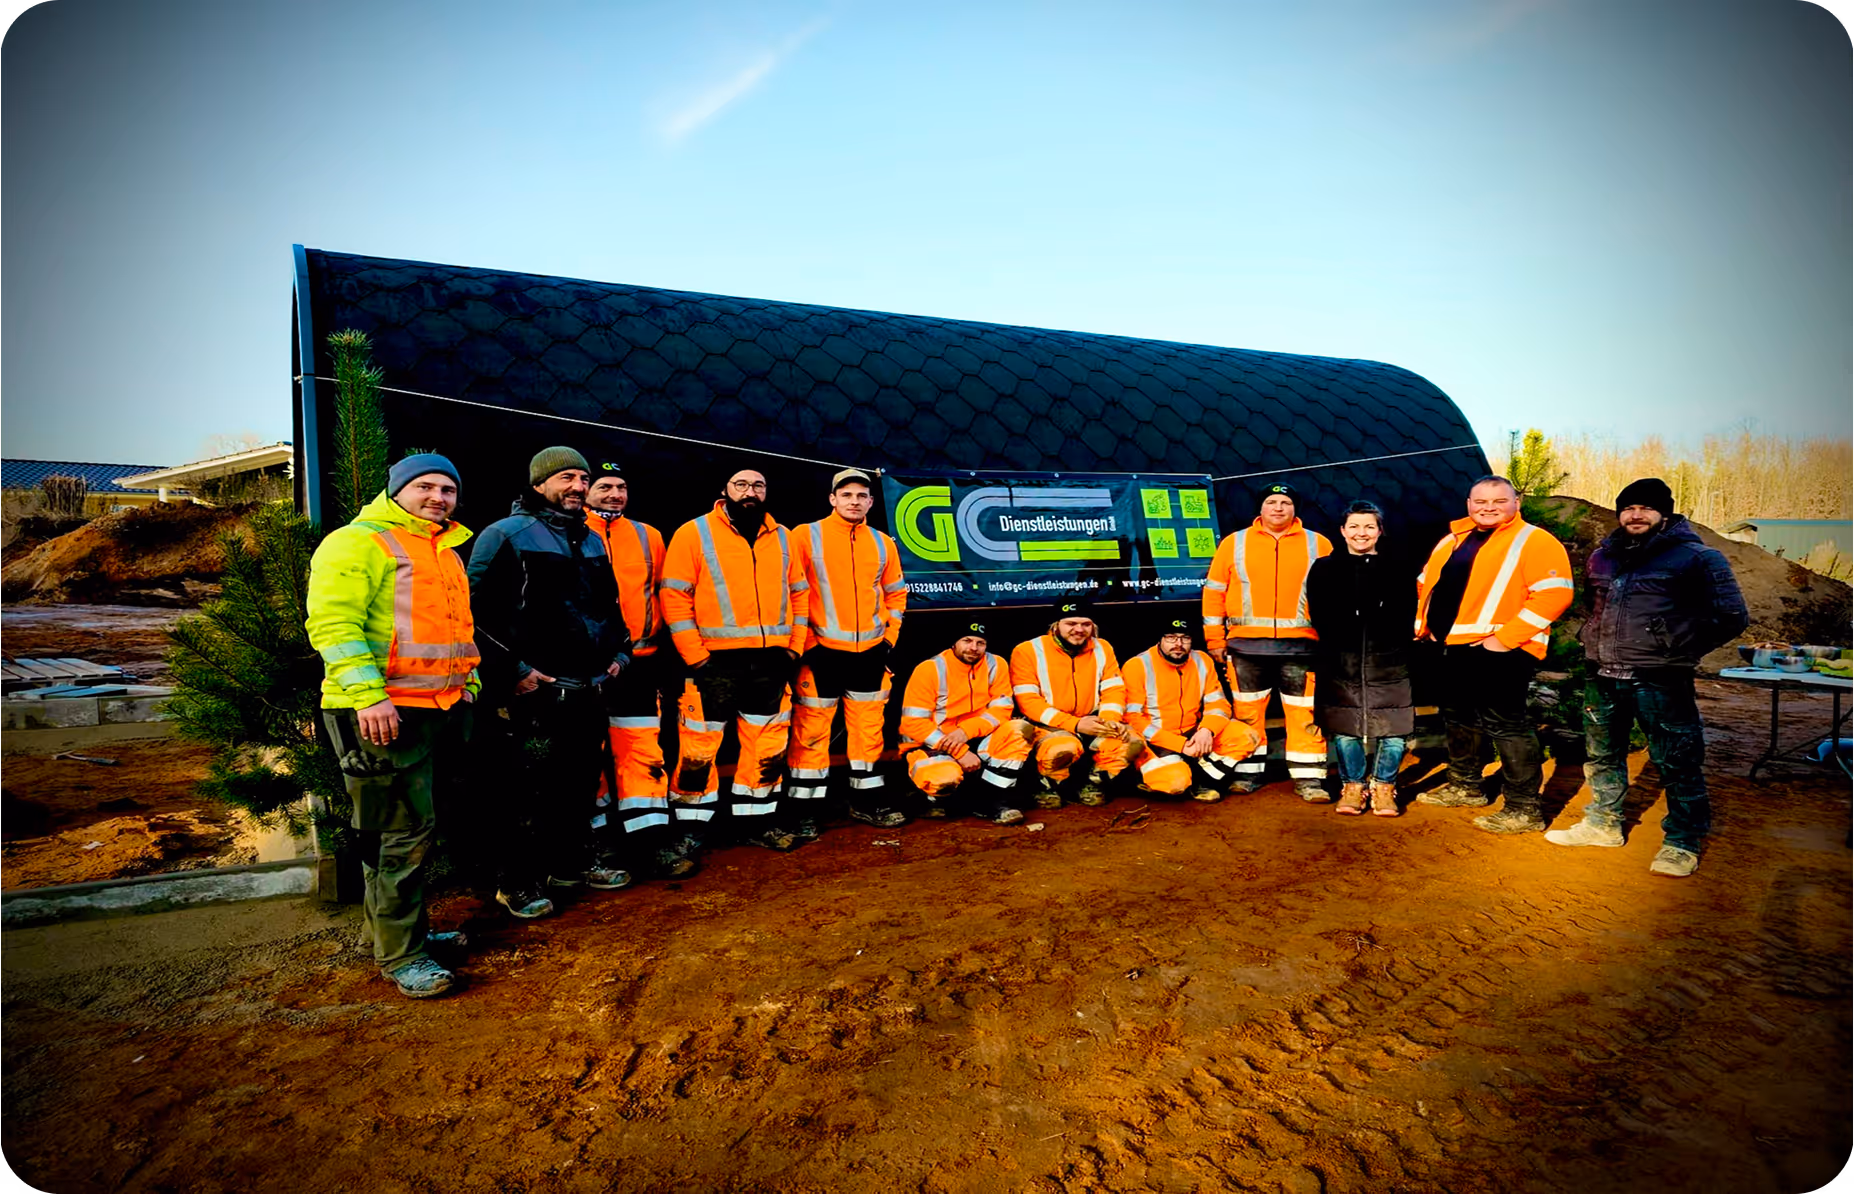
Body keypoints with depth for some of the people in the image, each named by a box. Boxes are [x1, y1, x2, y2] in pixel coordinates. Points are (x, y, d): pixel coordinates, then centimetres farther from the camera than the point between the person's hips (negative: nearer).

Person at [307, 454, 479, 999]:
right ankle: (398, 955, 5)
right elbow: (333, 623, -18)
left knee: (416, 827, 17)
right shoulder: (358, 543, -8)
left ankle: (405, 929, 30)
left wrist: (470, 682, 23)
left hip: (441, 708, 9)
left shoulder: (447, 553, 21)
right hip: (382, 712, -9)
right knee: (402, 833, -6)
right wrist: (367, 694, -26)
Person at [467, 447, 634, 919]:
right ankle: (518, 883, 9)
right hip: (537, 690, -7)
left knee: (583, 781, 15)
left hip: (590, 687, 7)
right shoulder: (507, 535, -6)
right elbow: (479, 609, -11)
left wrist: (619, 651, 17)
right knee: (534, 790, -5)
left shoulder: (592, 542, 18)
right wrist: (511, 669, -15)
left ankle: (574, 860, 30)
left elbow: (610, 604, 29)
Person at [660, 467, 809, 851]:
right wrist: (694, 655, -12)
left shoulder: (782, 538, 13)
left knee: (768, 742, 10)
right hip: (716, 661, -4)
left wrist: (794, 645, 7)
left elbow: (800, 593, 17)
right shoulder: (694, 533, -2)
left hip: (771, 660, 5)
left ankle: (755, 818, 24)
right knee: (701, 743, -1)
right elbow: (674, 596, -6)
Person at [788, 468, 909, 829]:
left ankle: (867, 798, 22)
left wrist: (890, 636, 10)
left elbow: (896, 593, 20)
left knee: (868, 727, 11)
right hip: (822, 651, -4)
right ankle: (804, 803, 9)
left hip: (871, 653, 4)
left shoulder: (882, 543, 11)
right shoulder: (807, 535, -2)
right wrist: (803, 641, -8)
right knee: (812, 729, -1)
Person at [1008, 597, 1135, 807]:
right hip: (1048, 726, -5)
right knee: (1063, 748, -37)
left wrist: (1109, 720, -21)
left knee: (1128, 741, -20)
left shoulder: (1102, 649, 4)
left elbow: (1114, 690, 3)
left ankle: (1092, 784, 6)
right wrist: (1074, 724, -24)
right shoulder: (1028, 651, -11)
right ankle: (1049, 787, -3)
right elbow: (1028, 701, -16)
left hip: (1091, 724, 5)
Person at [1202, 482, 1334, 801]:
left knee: (1305, 713, 1)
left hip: (1300, 645, 0)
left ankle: (1309, 777, 9)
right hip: (1247, 644, 0)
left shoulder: (1318, 544, 8)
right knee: (1247, 712, 7)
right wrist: (1215, 640, 3)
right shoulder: (1234, 543, 7)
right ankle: (1248, 772, 19)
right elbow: (1214, 592, 7)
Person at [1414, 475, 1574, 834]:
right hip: (1452, 646, 8)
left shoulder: (1534, 542, -9)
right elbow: (1425, 585, 24)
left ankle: (1523, 809, 3)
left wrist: (1505, 637, -22)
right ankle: (1465, 787, 35)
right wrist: (1421, 624, 11)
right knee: (1458, 718, 18)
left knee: (1505, 724, -6)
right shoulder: (1453, 540, 14)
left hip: (1498, 648, -8)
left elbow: (1554, 594, -19)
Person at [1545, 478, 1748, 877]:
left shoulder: (1696, 557, -3)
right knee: (1602, 756, 16)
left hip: (1660, 681, -6)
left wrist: (1682, 650, -4)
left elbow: (1732, 616, -2)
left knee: (1677, 764, 0)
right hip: (1603, 678, 6)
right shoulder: (1602, 556, 15)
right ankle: (1604, 823, 32)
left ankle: (1683, 843, 13)